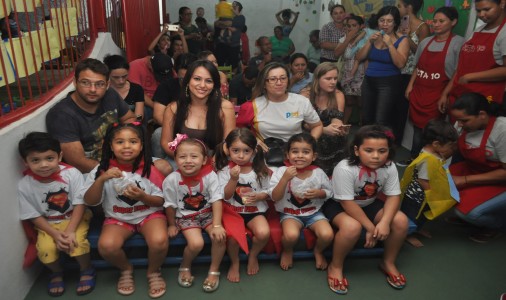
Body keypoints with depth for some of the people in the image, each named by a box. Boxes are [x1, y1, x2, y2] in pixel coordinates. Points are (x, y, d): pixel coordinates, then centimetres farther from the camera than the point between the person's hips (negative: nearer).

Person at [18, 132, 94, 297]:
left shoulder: (72, 174, -20)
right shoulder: (24, 185, -15)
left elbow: (80, 204, -15)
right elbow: (34, 215, -7)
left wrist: (70, 231, -23)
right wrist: (55, 234, -18)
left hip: (75, 218, -2)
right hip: (48, 224, 2)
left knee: (77, 242, -27)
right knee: (45, 249, -22)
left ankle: (86, 270, 5)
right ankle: (57, 272, 13)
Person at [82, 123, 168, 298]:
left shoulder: (150, 169, -10)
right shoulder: (102, 169, -6)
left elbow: (161, 201, -5)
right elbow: (89, 201, -7)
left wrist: (142, 196, -25)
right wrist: (101, 179, -23)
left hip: (149, 214, -1)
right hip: (117, 218, 2)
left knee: (159, 241, -30)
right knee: (106, 246, -28)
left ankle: (153, 272, 6)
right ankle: (126, 269, 9)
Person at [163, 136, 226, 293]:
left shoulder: (210, 175, -19)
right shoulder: (171, 180, -19)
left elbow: (217, 201, -17)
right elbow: (170, 205, -5)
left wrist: (217, 225, -23)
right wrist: (172, 225, 4)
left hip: (208, 214, 2)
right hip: (186, 217, -1)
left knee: (220, 237, -22)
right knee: (196, 243, -24)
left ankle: (214, 271, 4)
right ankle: (185, 267, 10)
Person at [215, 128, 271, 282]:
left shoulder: (260, 169, -3)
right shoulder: (225, 170, -7)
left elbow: (267, 191, 5)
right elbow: (225, 196, -10)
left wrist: (258, 197, -17)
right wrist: (233, 179, -25)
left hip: (255, 210, 1)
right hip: (233, 211, -1)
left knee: (263, 233, -26)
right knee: (232, 236, -28)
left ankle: (253, 256, 10)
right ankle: (234, 262, 7)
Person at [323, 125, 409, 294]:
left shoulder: (389, 167, -17)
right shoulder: (344, 169, -33)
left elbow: (393, 196, -13)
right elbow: (348, 204, -28)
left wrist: (384, 222, -29)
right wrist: (370, 227, -25)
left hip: (369, 204, 6)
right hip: (339, 205, -5)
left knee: (401, 221, -13)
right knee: (352, 227, -35)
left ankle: (388, 263, 11)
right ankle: (335, 266, -8)